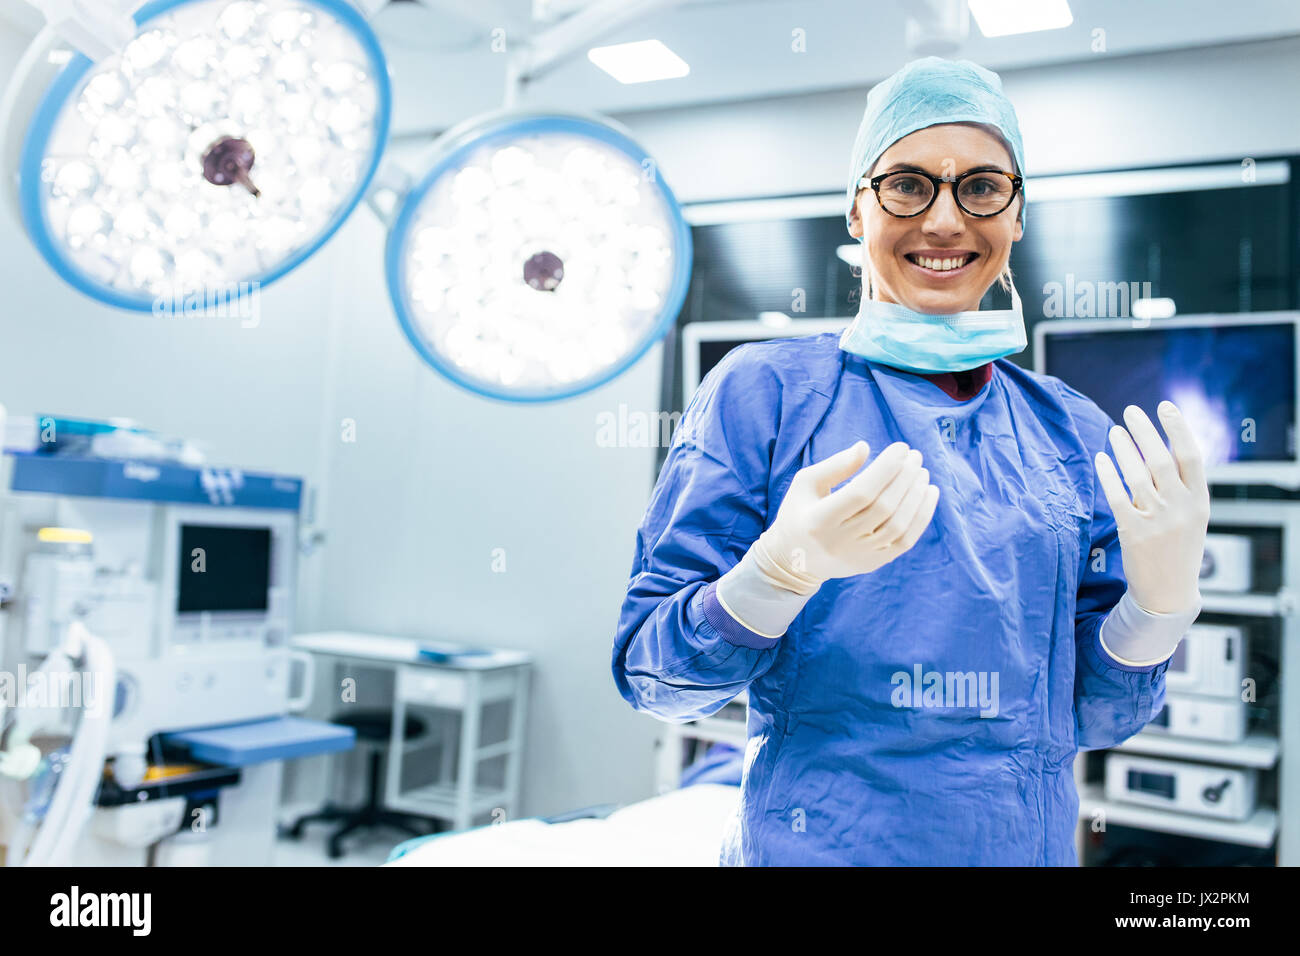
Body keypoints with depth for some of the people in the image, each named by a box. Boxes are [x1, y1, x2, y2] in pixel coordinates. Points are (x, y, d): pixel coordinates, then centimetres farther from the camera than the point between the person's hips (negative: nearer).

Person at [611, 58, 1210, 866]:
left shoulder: (1073, 435, 1)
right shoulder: (763, 390, -11)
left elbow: (1085, 716, 4)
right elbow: (649, 677, -12)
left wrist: (1162, 599, -14)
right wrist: (784, 569, -28)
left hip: (1027, 846, 4)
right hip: (811, 844, -3)